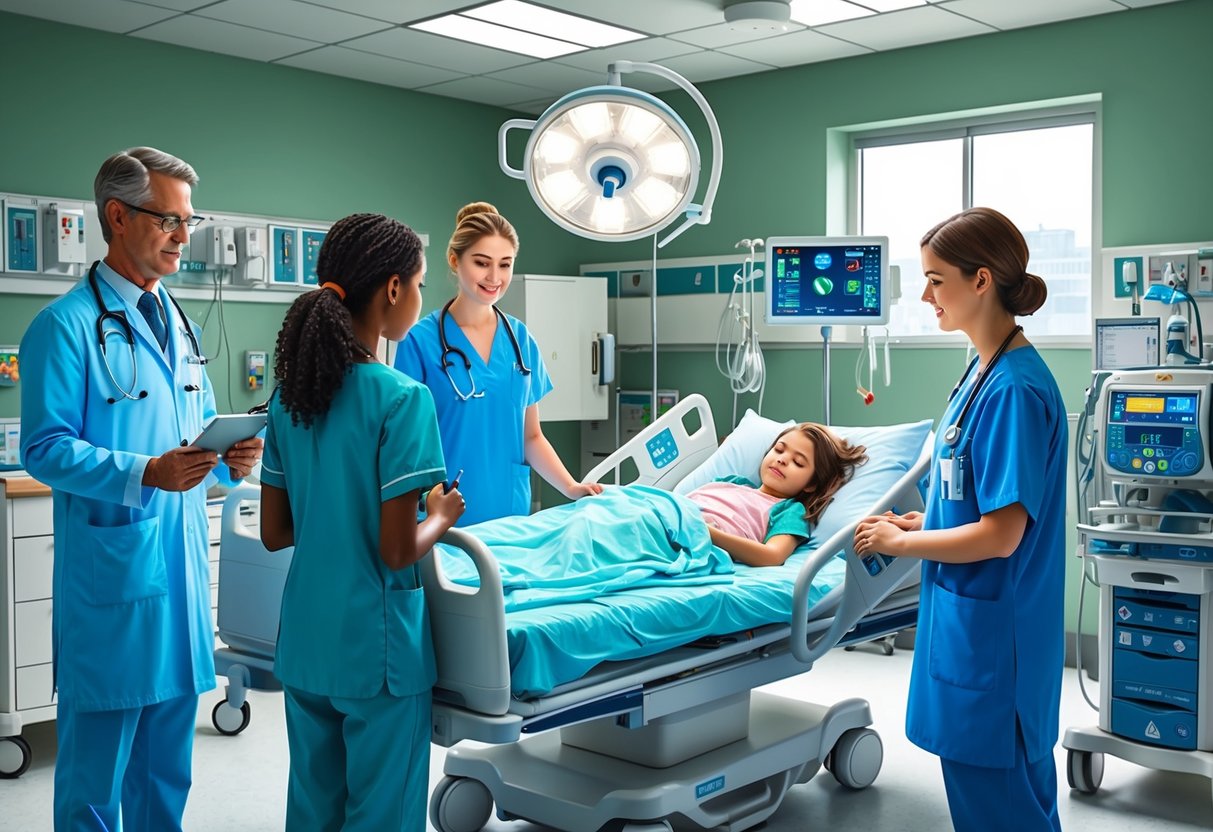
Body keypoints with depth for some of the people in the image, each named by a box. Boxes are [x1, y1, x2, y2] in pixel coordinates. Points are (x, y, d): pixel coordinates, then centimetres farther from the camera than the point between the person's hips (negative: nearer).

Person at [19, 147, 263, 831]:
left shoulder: (180, 325, 15)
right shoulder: (67, 326, -9)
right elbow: (45, 448, -14)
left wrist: (231, 458, -2)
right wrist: (146, 474, -26)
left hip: (182, 564, 7)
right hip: (111, 565, -7)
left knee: (167, 763, 17)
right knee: (96, 766, 3)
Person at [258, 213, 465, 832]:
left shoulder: (289, 395, 3)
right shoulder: (401, 398, -18)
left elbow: (273, 533, 6)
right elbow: (397, 550, -19)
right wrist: (442, 518, 0)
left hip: (303, 642, 7)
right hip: (376, 647, -7)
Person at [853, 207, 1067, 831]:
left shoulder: (1014, 388, -22)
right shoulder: (985, 370, 6)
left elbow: (1001, 534, -22)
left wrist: (900, 543, -11)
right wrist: (918, 522, 7)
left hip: (989, 629, -9)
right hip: (969, 616, 9)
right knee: (973, 778, 21)